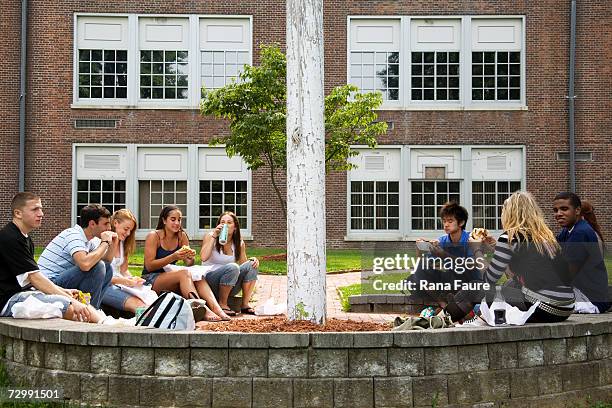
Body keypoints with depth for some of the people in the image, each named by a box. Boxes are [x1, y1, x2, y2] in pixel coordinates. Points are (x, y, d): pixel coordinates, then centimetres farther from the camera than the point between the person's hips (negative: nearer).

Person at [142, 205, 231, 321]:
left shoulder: (182, 236, 6)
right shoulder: (153, 236, -10)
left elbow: (189, 264, 6)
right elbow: (149, 266, -16)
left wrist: (191, 257, -18)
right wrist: (173, 257, -26)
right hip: (150, 279, -5)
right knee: (183, 273, -31)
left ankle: (217, 309, -40)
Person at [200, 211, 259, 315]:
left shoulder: (239, 244, 8)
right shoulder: (210, 237, -5)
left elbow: (243, 263, 11)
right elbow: (203, 257, -21)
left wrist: (253, 260, -11)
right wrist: (214, 236, -19)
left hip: (229, 287, 5)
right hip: (210, 280, -5)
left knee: (251, 265, -16)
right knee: (232, 267, -32)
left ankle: (245, 304, -13)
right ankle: (222, 304, -20)